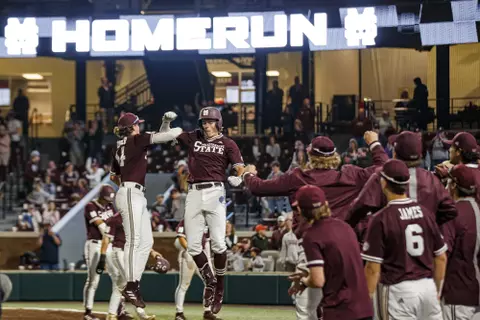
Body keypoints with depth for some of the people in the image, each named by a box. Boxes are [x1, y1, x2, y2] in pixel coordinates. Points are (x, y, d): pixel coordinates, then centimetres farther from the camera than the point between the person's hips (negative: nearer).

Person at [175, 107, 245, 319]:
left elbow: (240, 168, -3)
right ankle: (209, 281, 18)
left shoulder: (227, 144, 7)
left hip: (215, 192, -3)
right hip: (194, 193, 3)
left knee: (218, 243, -10)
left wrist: (237, 178, -25)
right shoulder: (193, 138, 16)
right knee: (192, 246, -1)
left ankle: (219, 287, 4)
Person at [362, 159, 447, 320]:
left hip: (398, 290, -5)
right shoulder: (425, 213, 4)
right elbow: (441, 258, 10)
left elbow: (373, 268, -12)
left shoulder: (381, 219, -11)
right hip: (428, 286, 5)